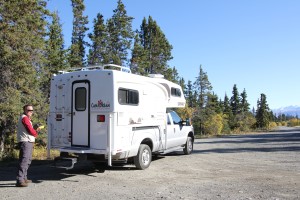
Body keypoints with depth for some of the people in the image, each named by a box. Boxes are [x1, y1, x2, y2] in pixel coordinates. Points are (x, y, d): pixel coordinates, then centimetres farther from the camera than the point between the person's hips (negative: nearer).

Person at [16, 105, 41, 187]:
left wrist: (35, 130, 3)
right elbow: (31, 131, -16)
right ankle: (20, 181, -19)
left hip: (28, 142, 11)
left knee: (28, 160, 20)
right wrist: (36, 133, 4)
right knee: (24, 160, -16)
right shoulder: (24, 118, -11)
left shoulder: (27, 118, 23)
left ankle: (24, 178, 31)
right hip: (25, 142, -11)